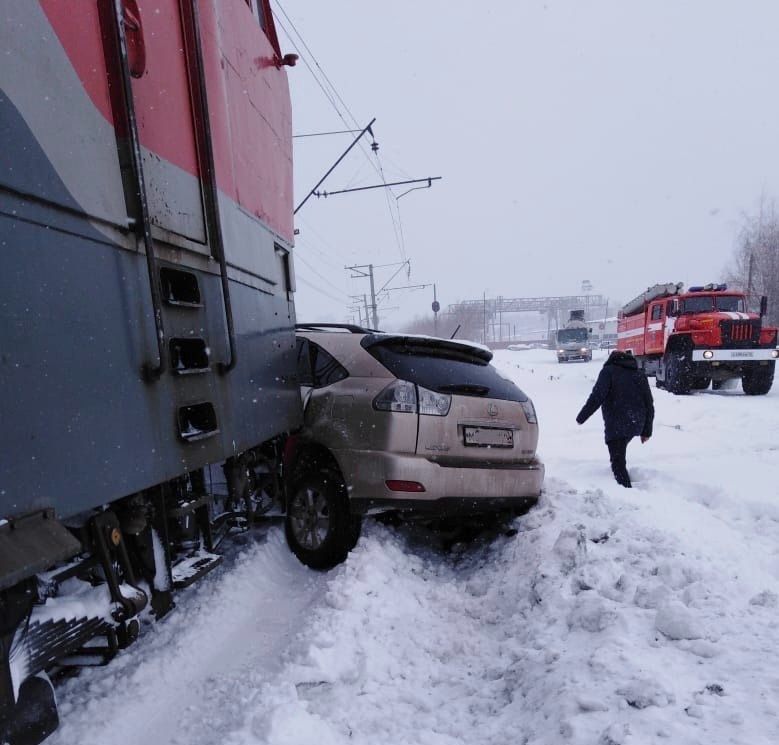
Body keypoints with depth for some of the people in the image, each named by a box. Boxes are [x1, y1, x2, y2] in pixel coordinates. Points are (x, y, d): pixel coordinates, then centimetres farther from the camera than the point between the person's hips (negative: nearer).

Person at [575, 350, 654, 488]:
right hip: (637, 424, 7)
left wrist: (582, 416, -8)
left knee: (618, 462, -5)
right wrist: (647, 430, 22)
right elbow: (649, 405, 16)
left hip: (617, 425, -7)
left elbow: (597, 396, -15)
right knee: (619, 453, 28)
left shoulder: (609, 371, -1)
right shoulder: (640, 375, 18)